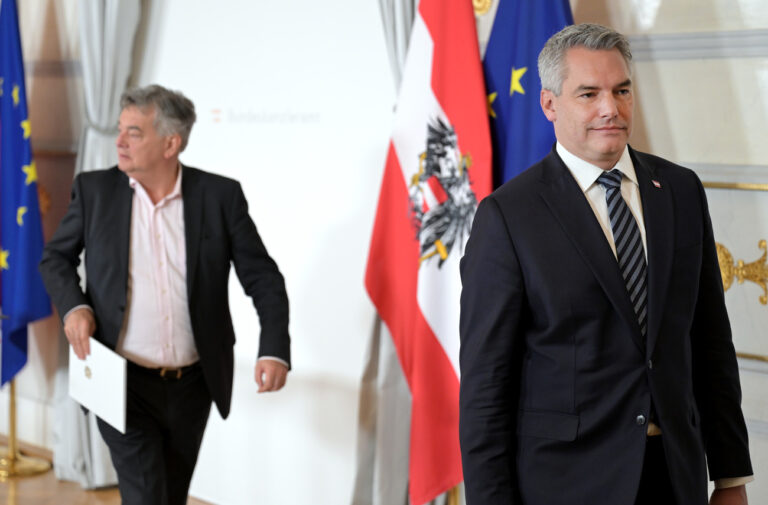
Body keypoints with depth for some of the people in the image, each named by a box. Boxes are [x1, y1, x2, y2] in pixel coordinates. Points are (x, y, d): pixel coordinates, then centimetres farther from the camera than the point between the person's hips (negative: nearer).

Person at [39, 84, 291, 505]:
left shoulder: (221, 196, -5)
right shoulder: (95, 190, -3)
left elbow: (263, 279, -1)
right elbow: (56, 257, 11)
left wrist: (274, 351, -15)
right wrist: (72, 306, -10)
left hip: (192, 386, 2)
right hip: (123, 384, -1)